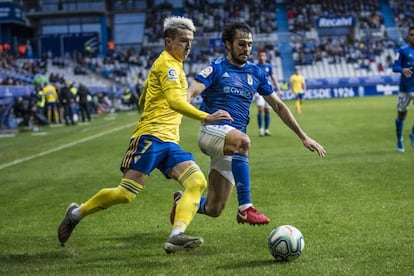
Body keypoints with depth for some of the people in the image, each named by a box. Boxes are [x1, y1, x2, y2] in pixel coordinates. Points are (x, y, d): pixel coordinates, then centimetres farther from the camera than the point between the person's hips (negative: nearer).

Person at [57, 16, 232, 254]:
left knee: (198, 181, -13)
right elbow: (175, 101, -24)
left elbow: (143, 102, 31)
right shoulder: (167, 64, -6)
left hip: (169, 143, 9)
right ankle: (77, 213, 12)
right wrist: (206, 118, -32)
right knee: (126, 194, -11)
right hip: (150, 137, -9)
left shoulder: (174, 65, 24)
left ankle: (176, 236, -27)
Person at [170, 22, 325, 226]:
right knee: (242, 141, -41)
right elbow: (191, 92, -17)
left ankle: (182, 201, 34)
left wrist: (303, 136, 17)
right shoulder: (217, 68, -2)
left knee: (213, 209, 0)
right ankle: (245, 208, -36)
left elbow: (278, 106, 19)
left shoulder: (255, 73, 13)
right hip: (212, 131, -5)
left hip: (232, 145, 5)